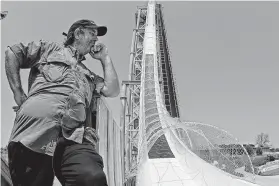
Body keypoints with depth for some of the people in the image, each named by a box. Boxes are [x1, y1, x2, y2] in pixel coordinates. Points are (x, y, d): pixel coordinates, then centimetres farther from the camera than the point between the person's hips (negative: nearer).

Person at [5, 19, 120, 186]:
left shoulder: (90, 76, 37)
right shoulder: (51, 49, 26)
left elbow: (113, 91, 23)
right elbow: (12, 53, 18)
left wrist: (105, 58, 31)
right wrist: (18, 93, 6)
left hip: (75, 136, 2)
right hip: (35, 128, -2)